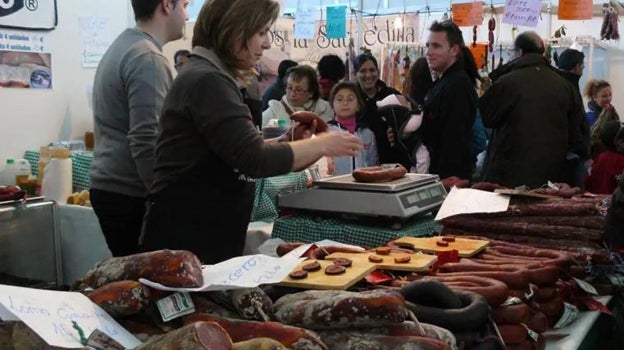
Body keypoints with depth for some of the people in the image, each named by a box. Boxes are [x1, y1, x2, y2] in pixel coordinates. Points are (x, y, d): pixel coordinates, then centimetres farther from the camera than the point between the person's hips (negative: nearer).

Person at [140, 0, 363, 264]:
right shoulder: (207, 81, -17)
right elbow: (255, 159, -23)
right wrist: (322, 145, -12)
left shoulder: (208, 77, 15)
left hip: (207, 234, 10)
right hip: (187, 236, -10)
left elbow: (238, 150, 17)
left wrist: (285, 142, 5)